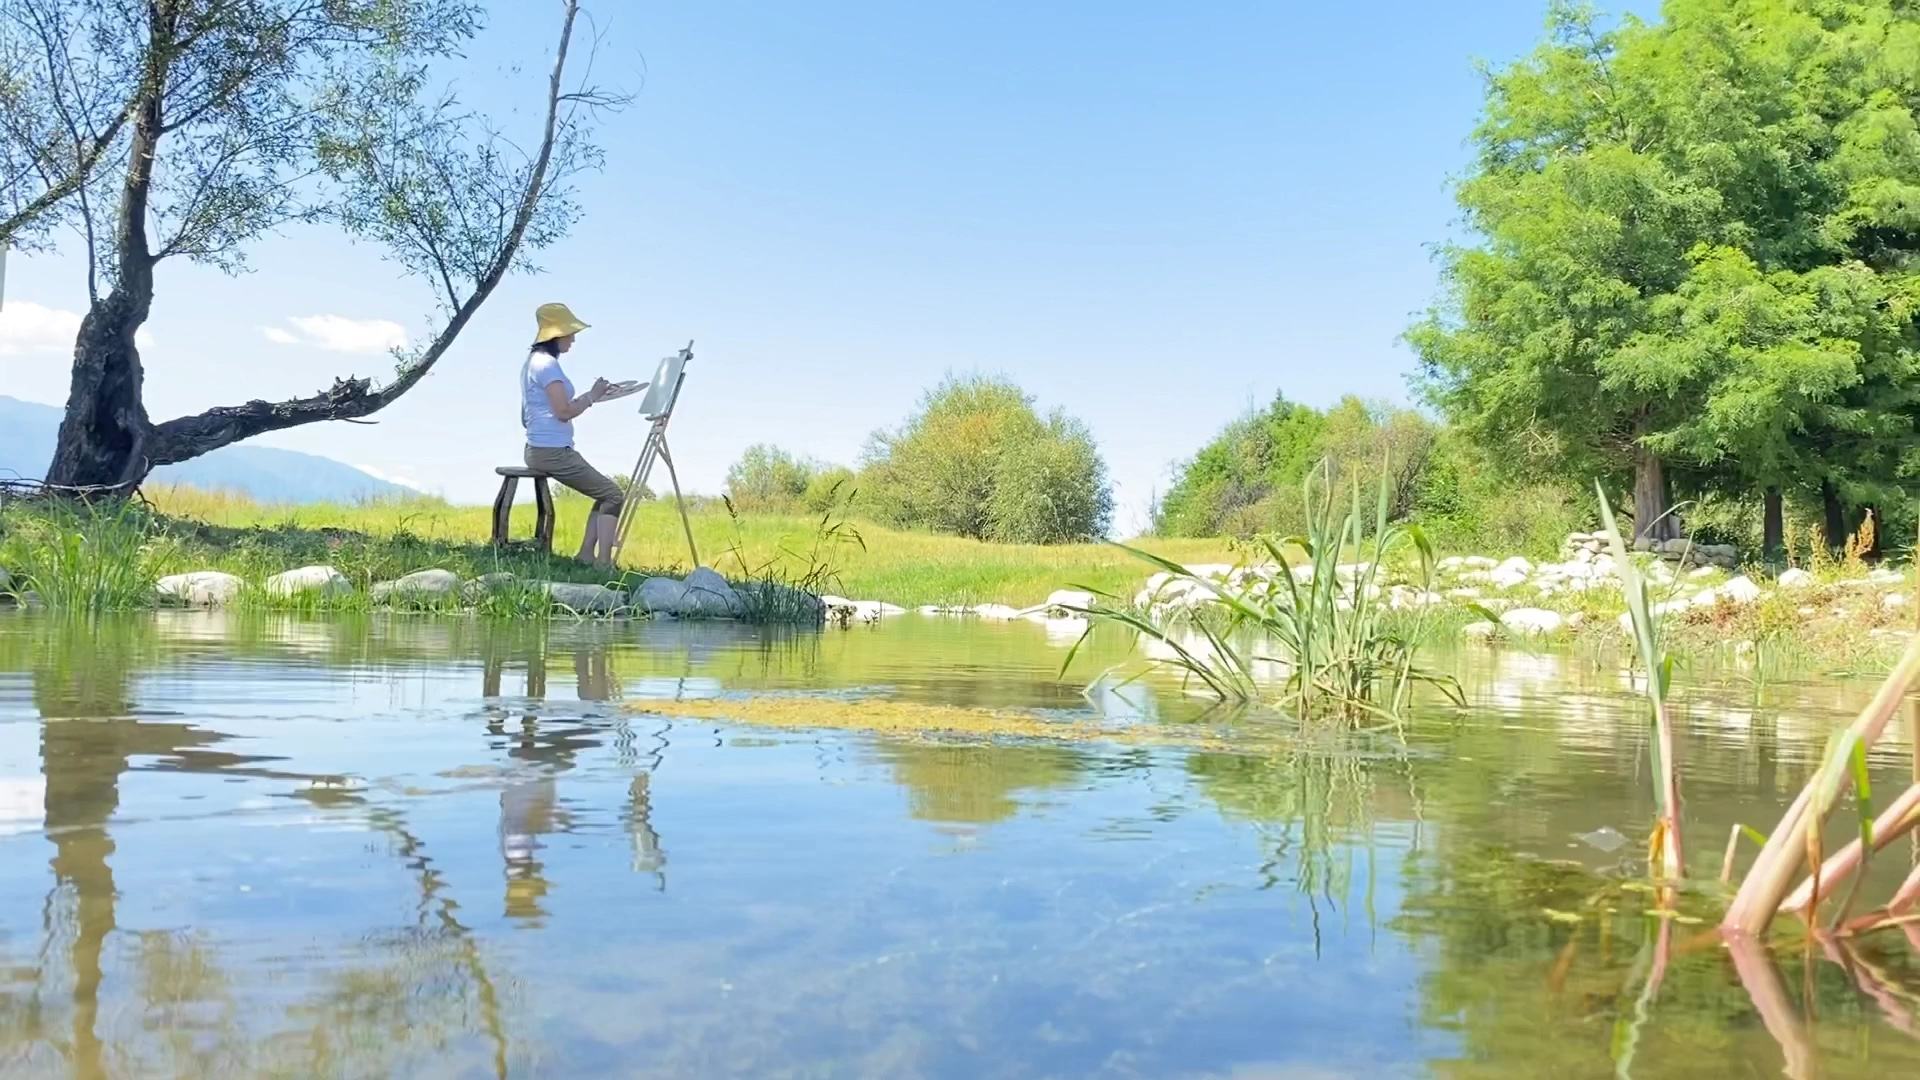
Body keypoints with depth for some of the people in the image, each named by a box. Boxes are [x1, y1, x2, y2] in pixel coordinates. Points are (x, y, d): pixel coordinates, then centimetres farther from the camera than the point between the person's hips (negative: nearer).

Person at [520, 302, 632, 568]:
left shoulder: (533, 361, 18)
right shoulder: (547, 363, -14)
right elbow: (563, 412, -20)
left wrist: (589, 396, 12)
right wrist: (592, 396, -6)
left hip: (541, 450, 10)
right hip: (552, 451, -10)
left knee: (605, 492, 17)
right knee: (614, 496, -7)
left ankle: (586, 556, 10)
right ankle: (603, 564, -13)